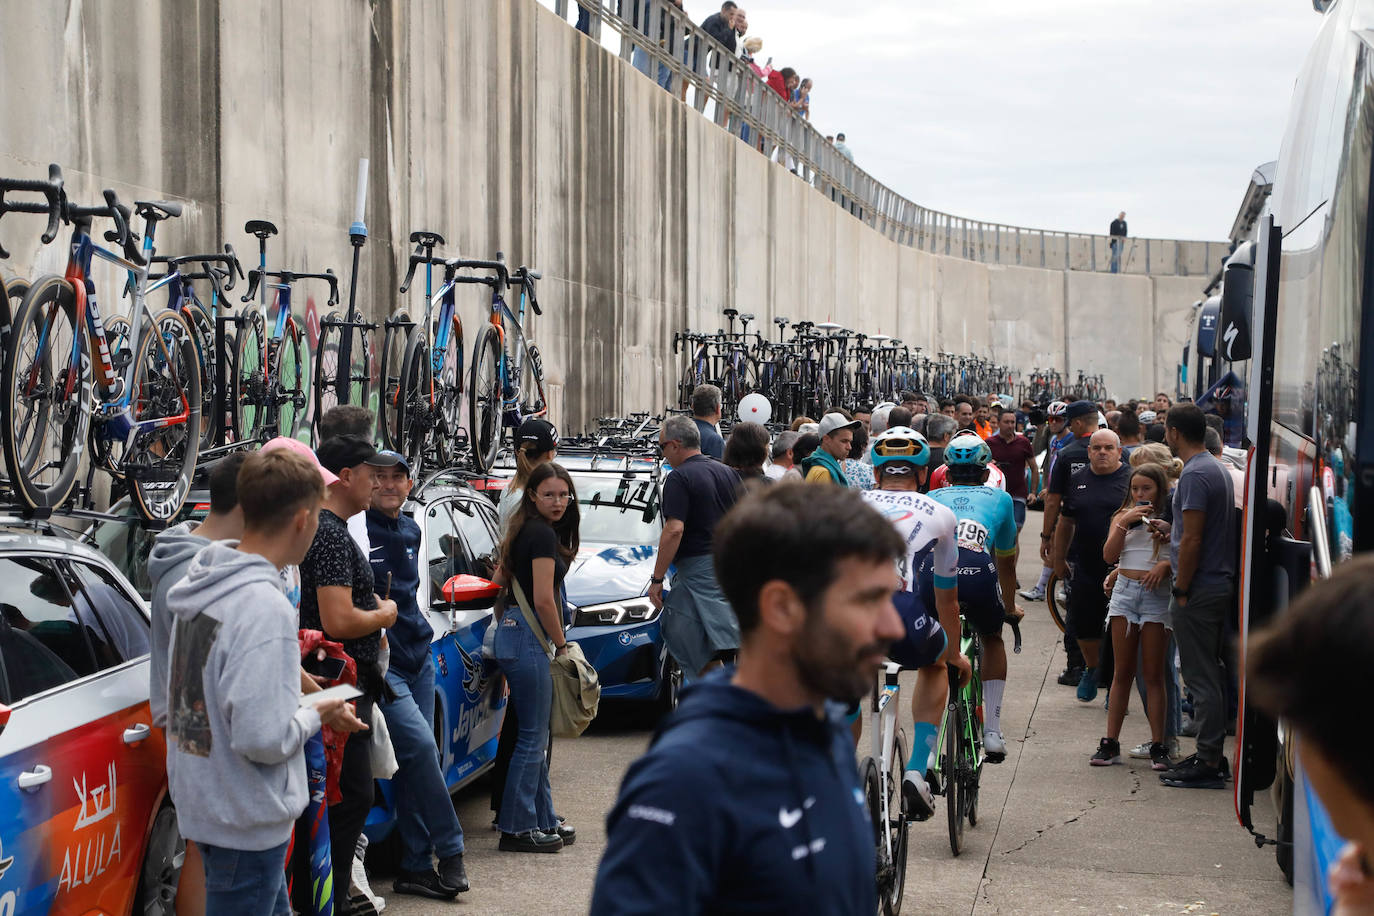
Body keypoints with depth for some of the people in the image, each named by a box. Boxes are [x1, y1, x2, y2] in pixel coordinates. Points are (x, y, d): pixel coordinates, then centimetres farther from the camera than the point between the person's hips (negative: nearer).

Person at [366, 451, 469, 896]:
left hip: (418, 658, 7)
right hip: (380, 662, -7)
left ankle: (415, 867, 10)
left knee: (416, 760, 5)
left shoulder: (410, 531, 15)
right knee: (420, 745, -18)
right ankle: (450, 852, -6)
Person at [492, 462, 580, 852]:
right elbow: (544, 600, -19)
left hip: (513, 630, 10)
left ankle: (543, 819, 23)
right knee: (533, 736, -4)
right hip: (528, 638, -10)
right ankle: (516, 828, 1)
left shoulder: (525, 531, 15)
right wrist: (561, 644, -7)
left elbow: (500, 578, 23)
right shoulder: (543, 534, -15)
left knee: (536, 735, 15)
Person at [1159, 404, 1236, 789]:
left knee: (1201, 678, -5)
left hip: (1199, 589, -10)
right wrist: (1172, 535, 22)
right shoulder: (1218, 468, 14)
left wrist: (1181, 591, -16)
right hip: (1220, 583, 10)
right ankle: (1212, 753, 22)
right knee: (1210, 674, 16)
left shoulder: (1194, 475, -18)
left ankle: (1208, 764, -1)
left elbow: (1193, 541, -21)